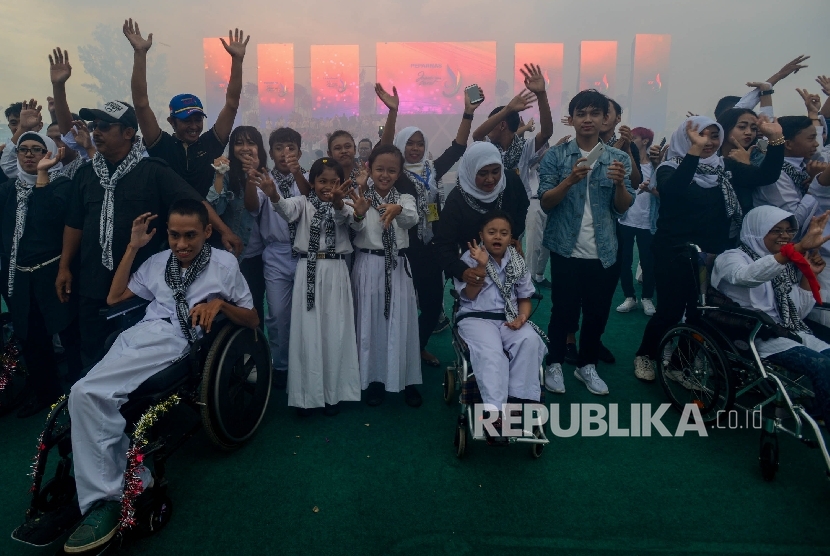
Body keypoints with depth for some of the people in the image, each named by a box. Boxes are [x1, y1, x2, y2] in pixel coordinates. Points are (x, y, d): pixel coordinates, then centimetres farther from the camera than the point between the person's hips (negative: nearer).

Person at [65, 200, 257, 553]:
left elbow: (253, 320, 11)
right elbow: (114, 298, 29)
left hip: (179, 342, -5)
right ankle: (110, 495, -14)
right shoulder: (157, 262, 24)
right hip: (139, 335, 6)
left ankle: (108, 496, -14)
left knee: (86, 392, -24)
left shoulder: (224, 263, 11)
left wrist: (220, 303, -9)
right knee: (86, 395, -23)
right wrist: (133, 247, 21)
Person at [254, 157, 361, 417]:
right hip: (308, 270, 0)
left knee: (335, 332, 4)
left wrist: (337, 202, -41)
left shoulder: (342, 205, 7)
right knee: (307, 332, 3)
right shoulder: (304, 202, 5)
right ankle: (307, 394, 14)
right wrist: (273, 195, -40)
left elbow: (346, 217, -18)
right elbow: (287, 209, -18)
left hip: (335, 271, 1)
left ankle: (333, 392, 17)